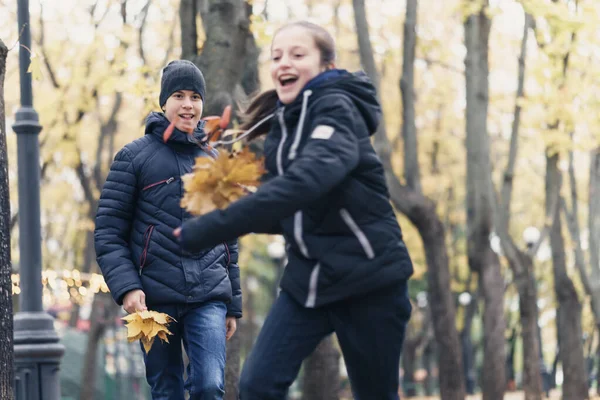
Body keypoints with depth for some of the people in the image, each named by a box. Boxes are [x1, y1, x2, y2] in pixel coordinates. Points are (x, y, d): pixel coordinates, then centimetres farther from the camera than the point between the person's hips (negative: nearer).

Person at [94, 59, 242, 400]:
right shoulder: (135, 156, 3)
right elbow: (109, 232, -1)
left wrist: (233, 305, 17)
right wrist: (125, 286, -14)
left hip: (209, 297, 2)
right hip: (156, 298, -2)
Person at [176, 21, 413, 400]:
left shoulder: (336, 109, -15)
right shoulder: (281, 123, 9)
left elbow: (308, 179, -35)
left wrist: (210, 228, -37)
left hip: (367, 276, -7)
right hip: (308, 278, 7)